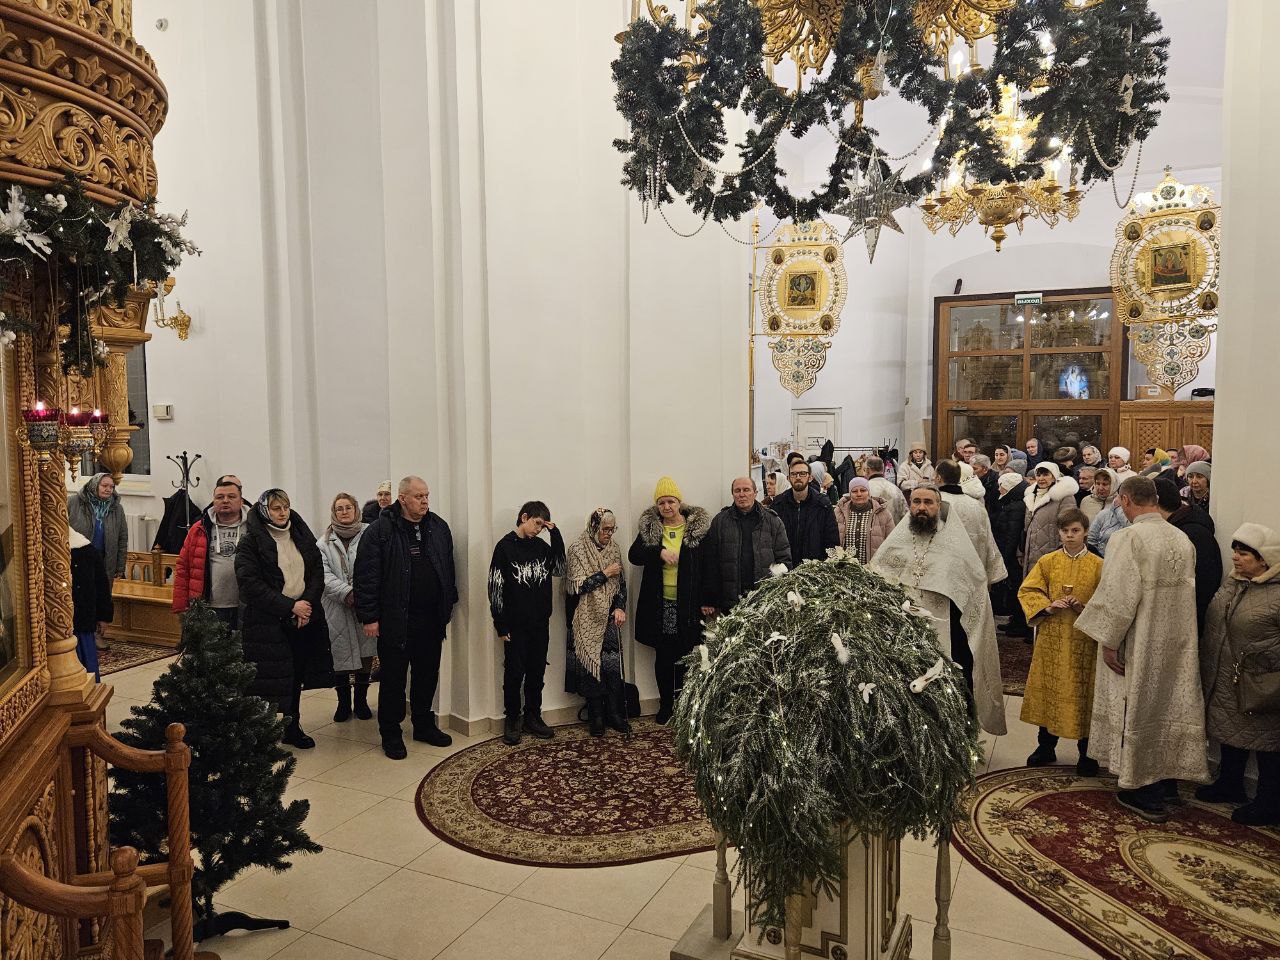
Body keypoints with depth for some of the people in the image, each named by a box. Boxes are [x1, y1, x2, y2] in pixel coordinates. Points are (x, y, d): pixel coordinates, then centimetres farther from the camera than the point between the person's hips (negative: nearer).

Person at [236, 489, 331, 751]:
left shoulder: (302, 536, 10)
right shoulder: (251, 541, -6)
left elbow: (317, 572, 8)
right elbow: (250, 584, -13)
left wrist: (308, 603, -9)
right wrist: (290, 606, -17)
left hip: (303, 619, 5)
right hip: (267, 621, -5)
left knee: (296, 675, 12)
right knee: (268, 678, -3)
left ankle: (292, 727, 25)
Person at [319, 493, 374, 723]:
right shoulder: (324, 542, 7)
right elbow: (324, 574, -4)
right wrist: (346, 592, -18)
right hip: (337, 608, 1)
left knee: (365, 653, 6)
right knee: (339, 655, 4)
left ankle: (361, 700, 22)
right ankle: (343, 702, 19)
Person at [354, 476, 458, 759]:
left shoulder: (438, 527, 7)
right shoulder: (380, 530, -9)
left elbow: (449, 568, 14)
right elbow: (366, 576, -11)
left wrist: (448, 605, 13)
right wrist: (369, 617, -12)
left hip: (431, 619, 5)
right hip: (395, 620, -5)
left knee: (428, 675, 15)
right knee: (394, 678, 6)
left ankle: (424, 725, 32)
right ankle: (391, 734, 20)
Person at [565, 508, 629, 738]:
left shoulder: (613, 549, 7)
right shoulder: (577, 549, -8)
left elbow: (621, 583, 11)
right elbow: (577, 585, -13)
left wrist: (620, 607, -3)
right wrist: (605, 574, -13)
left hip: (610, 618, 3)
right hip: (587, 620, -3)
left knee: (613, 666, -1)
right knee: (591, 667, 1)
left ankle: (616, 715, 10)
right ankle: (596, 718, 13)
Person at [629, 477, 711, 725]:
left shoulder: (698, 527, 0)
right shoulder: (650, 528, 7)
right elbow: (634, 555, -2)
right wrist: (660, 552, -18)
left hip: (688, 603, -2)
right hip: (659, 604, 2)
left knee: (685, 656, 4)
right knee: (663, 656, 9)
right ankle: (665, 704, 21)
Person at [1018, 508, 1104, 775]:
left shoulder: (1098, 565, -1)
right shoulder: (1047, 561, 4)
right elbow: (1026, 591, 4)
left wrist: (1084, 608, -17)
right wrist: (1047, 606, -13)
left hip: (1084, 640, -2)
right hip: (1050, 638, 2)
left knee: (1082, 693, 3)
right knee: (1048, 690, 9)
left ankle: (1087, 753, 19)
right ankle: (1046, 747, 24)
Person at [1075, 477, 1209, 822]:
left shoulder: (1128, 538, -19)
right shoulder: (1183, 540, 3)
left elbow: (1119, 594, -21)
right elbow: (1186, 592, 11)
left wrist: (1108, 640, -14)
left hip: (1140, 644, -6)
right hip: (1177, 643, 6)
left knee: (1139, 709, 6)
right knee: (1170, 707, 17)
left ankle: (1143, 792, 14)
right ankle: (1167, 778, 31)